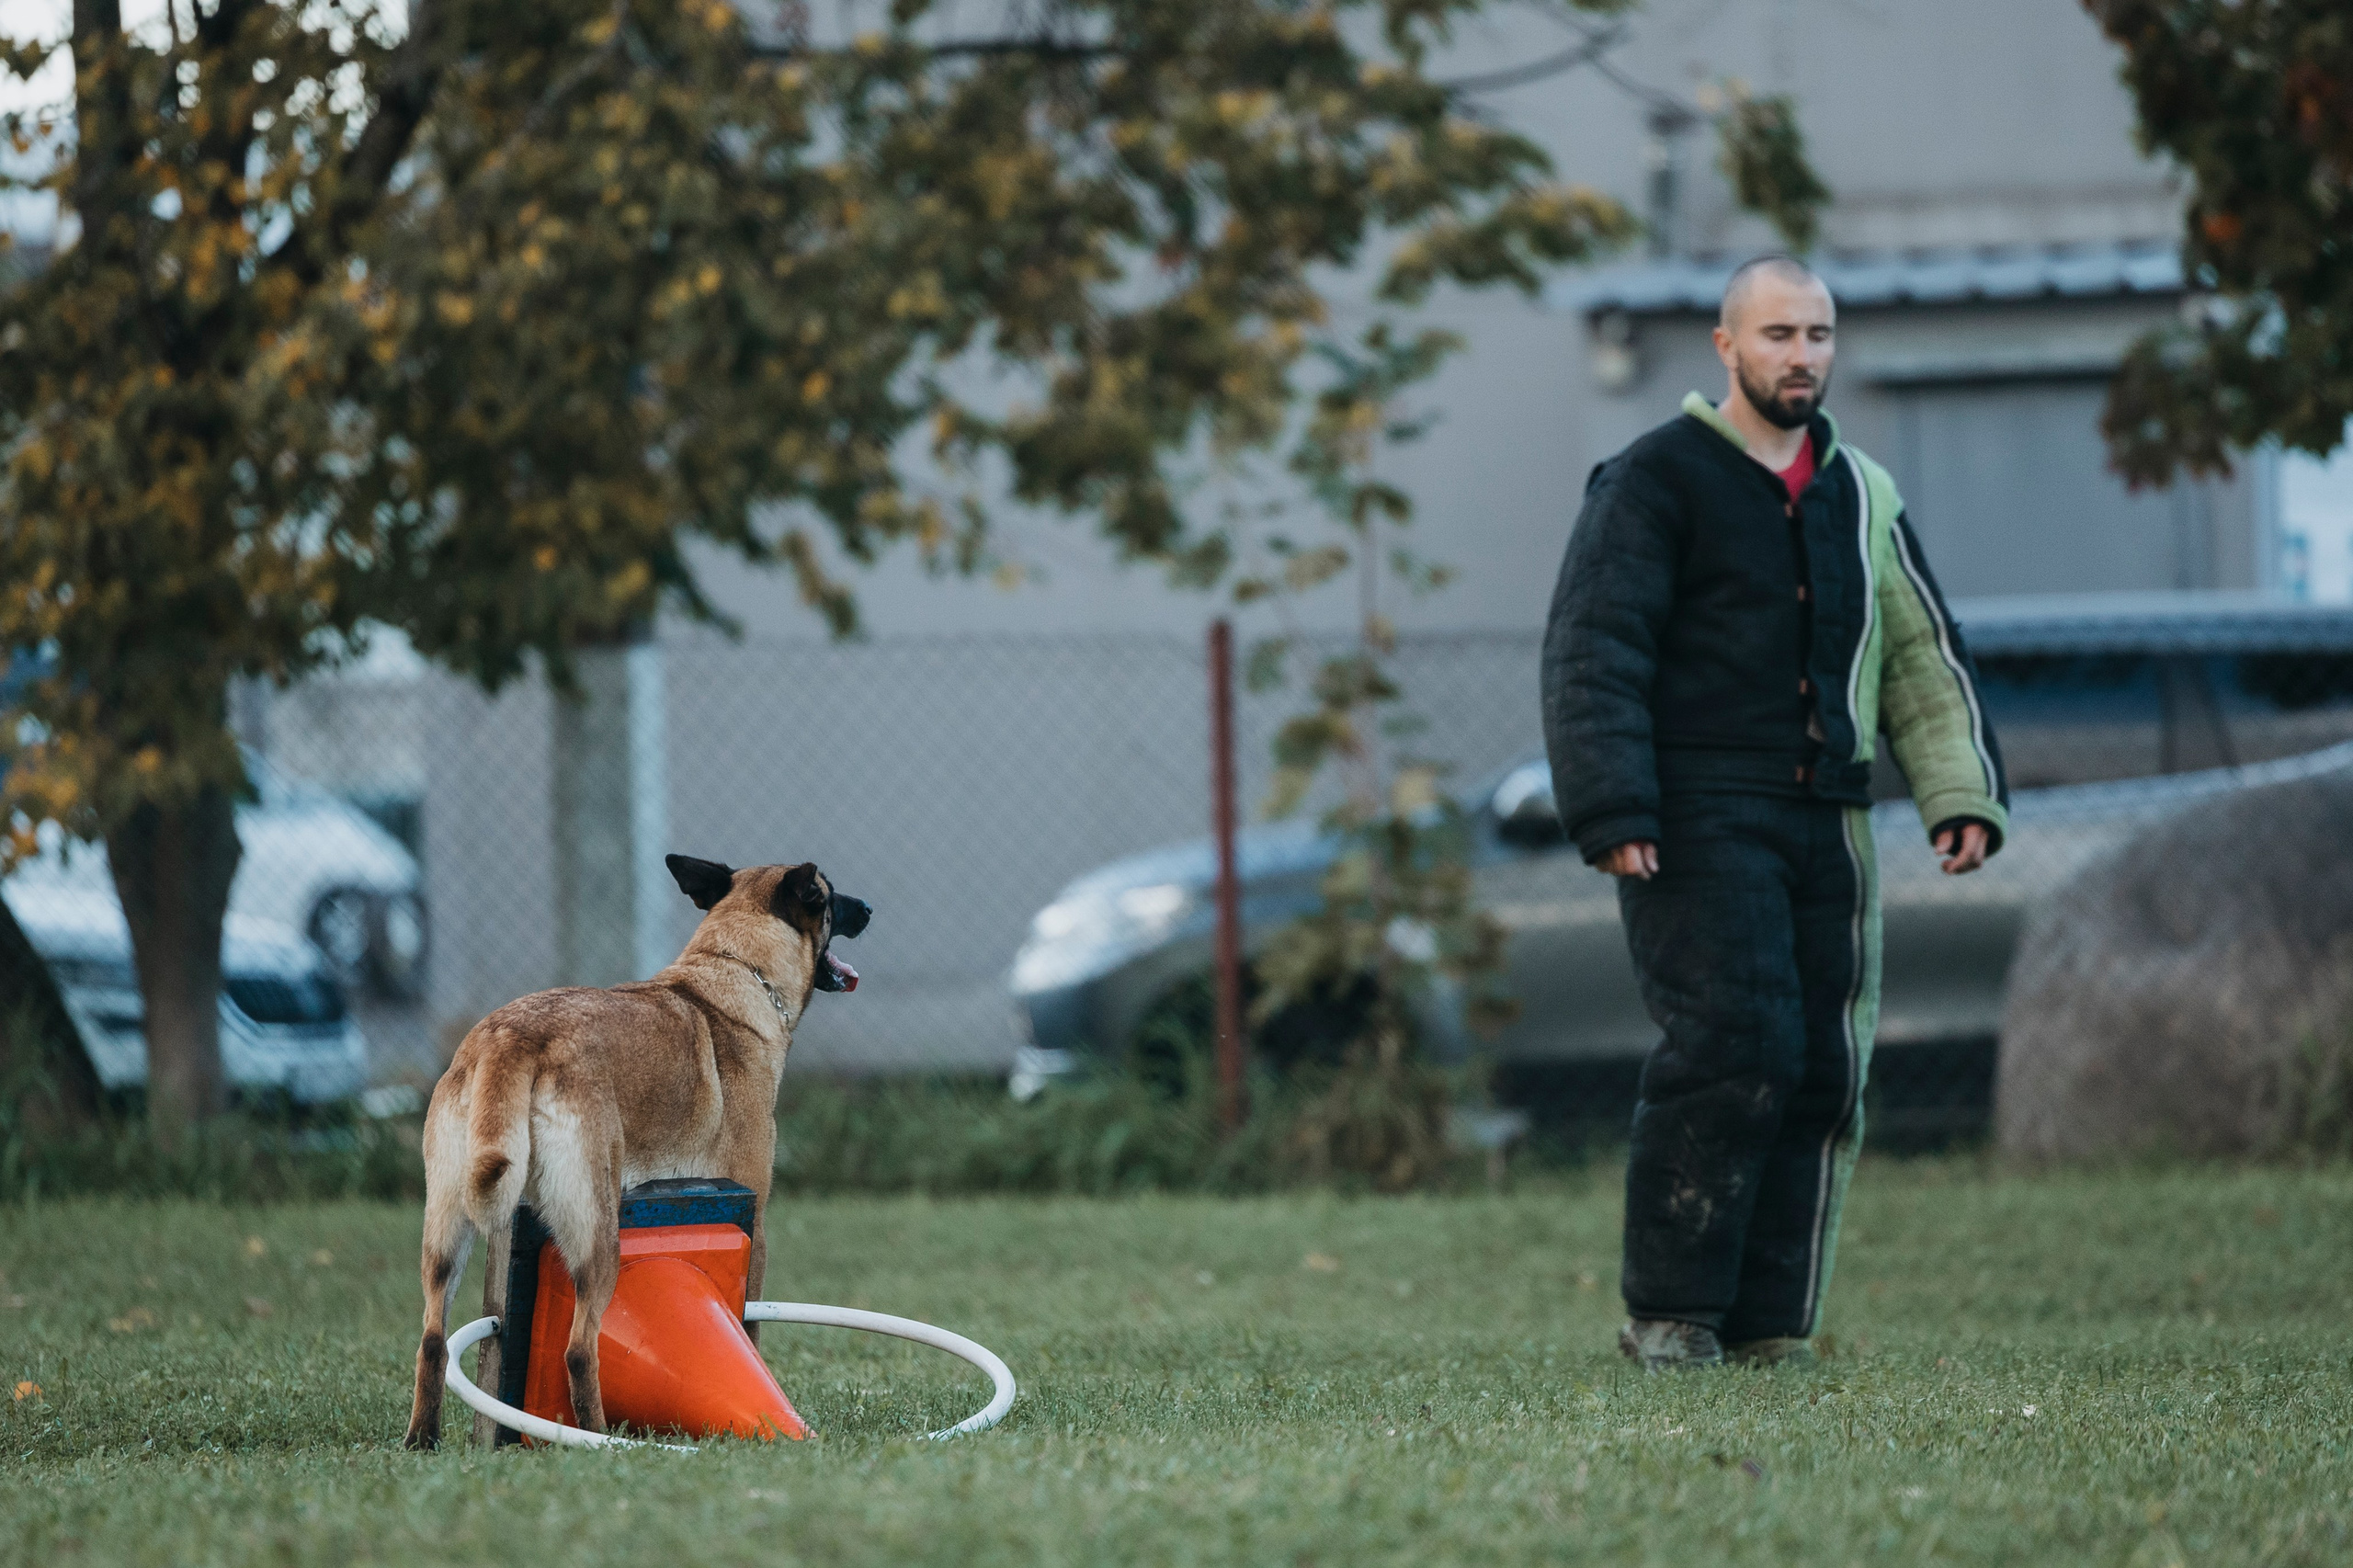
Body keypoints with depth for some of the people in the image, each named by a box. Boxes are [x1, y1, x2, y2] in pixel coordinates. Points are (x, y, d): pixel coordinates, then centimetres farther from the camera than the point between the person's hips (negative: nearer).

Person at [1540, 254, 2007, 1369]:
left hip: (1827, 825, 6)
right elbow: (1591, 656, -7)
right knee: (1734, 1047, -17)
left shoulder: (1862, 496, 17)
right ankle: (1670, 1315, -9)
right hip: (1698, 823, -6)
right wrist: (1613, 815, -17)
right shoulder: (1656, 478, -2)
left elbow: (1925, 656, 22)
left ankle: (1769, 1331, 7)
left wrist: (1960, 795, 8)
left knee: (1823, 1072, 2)